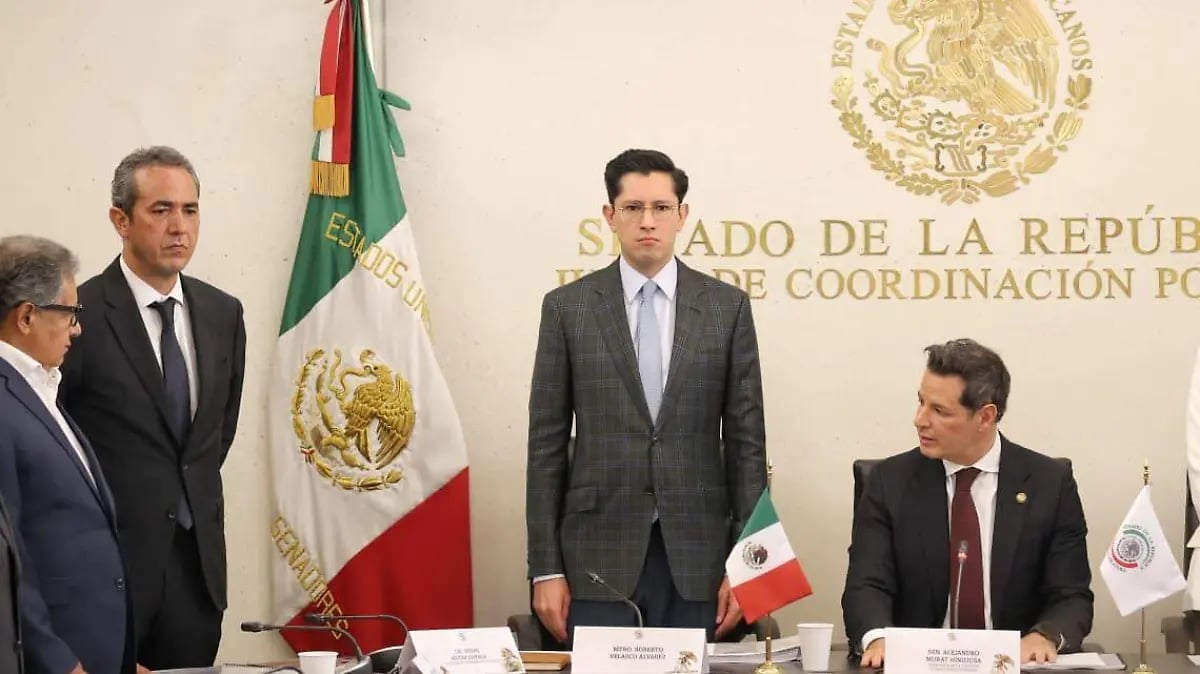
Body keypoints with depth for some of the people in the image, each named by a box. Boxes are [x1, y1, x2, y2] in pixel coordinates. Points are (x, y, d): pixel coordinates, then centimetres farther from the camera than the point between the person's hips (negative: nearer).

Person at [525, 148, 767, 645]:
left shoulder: (727, 307, 5)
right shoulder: (567, 307, 3)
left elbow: (746, 440, 4)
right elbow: (547, 444, 2)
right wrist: (546, 568, -2)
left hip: (697, 554, 1)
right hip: (600, 553, -1)